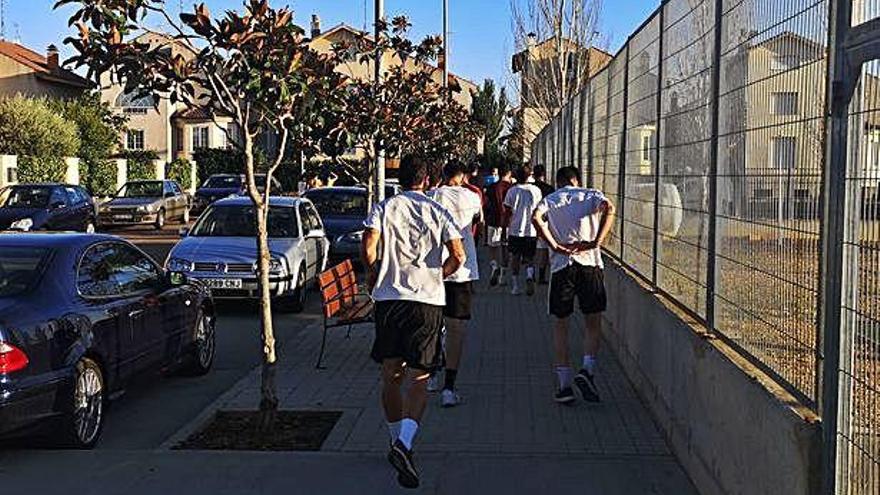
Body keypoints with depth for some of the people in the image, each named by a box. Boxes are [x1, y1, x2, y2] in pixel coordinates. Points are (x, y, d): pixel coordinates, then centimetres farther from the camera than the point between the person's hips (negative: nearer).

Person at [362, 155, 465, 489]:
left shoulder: (384, 208, 5)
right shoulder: (437, 212, 6)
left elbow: (368, 246, -10)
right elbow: (458, 255, -5)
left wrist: (374, 275, 7)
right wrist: (437, 276, 12)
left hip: (388, 299, 1)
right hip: (428, 301, -1)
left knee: (390, 376, 15)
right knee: (418, 380, -2)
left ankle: (397, 441, 26)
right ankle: (404, 444, -22)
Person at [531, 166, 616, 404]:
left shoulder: (549, 200, 13)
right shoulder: (591, 195, 12)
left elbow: (536, 217, -10)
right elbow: (609, 208, -11)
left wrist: (555, 246, -9)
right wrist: (597, 242, -11)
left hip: (561, 264, 1)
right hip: (590, 262, -1)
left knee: (561, 325, 10)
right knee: (593, 323, 9)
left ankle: (564, 384, 7)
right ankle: (587, 369, -12)